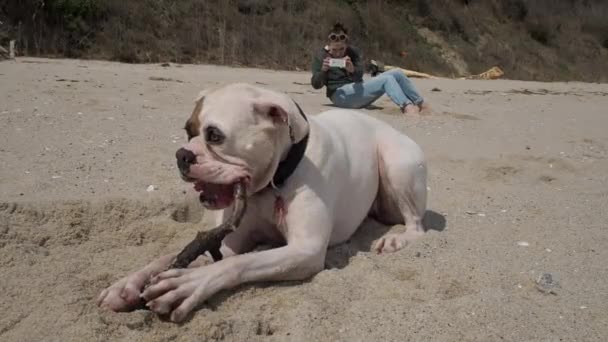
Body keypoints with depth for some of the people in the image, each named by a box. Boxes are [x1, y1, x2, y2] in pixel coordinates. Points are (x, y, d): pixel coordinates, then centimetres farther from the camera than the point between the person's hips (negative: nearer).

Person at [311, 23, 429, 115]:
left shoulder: (353, 52, 7)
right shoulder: (320, 57, -2)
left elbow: (359, 75, -11)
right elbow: (316, 85, -9)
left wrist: (352, 70, -36)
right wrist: (323, 70, -30)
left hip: (357, 90, 6)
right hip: (341, 95, -6)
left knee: (397, 73, -7)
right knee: (387, 79, -25)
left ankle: (420, 103, -2)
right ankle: (407, 106, -43)